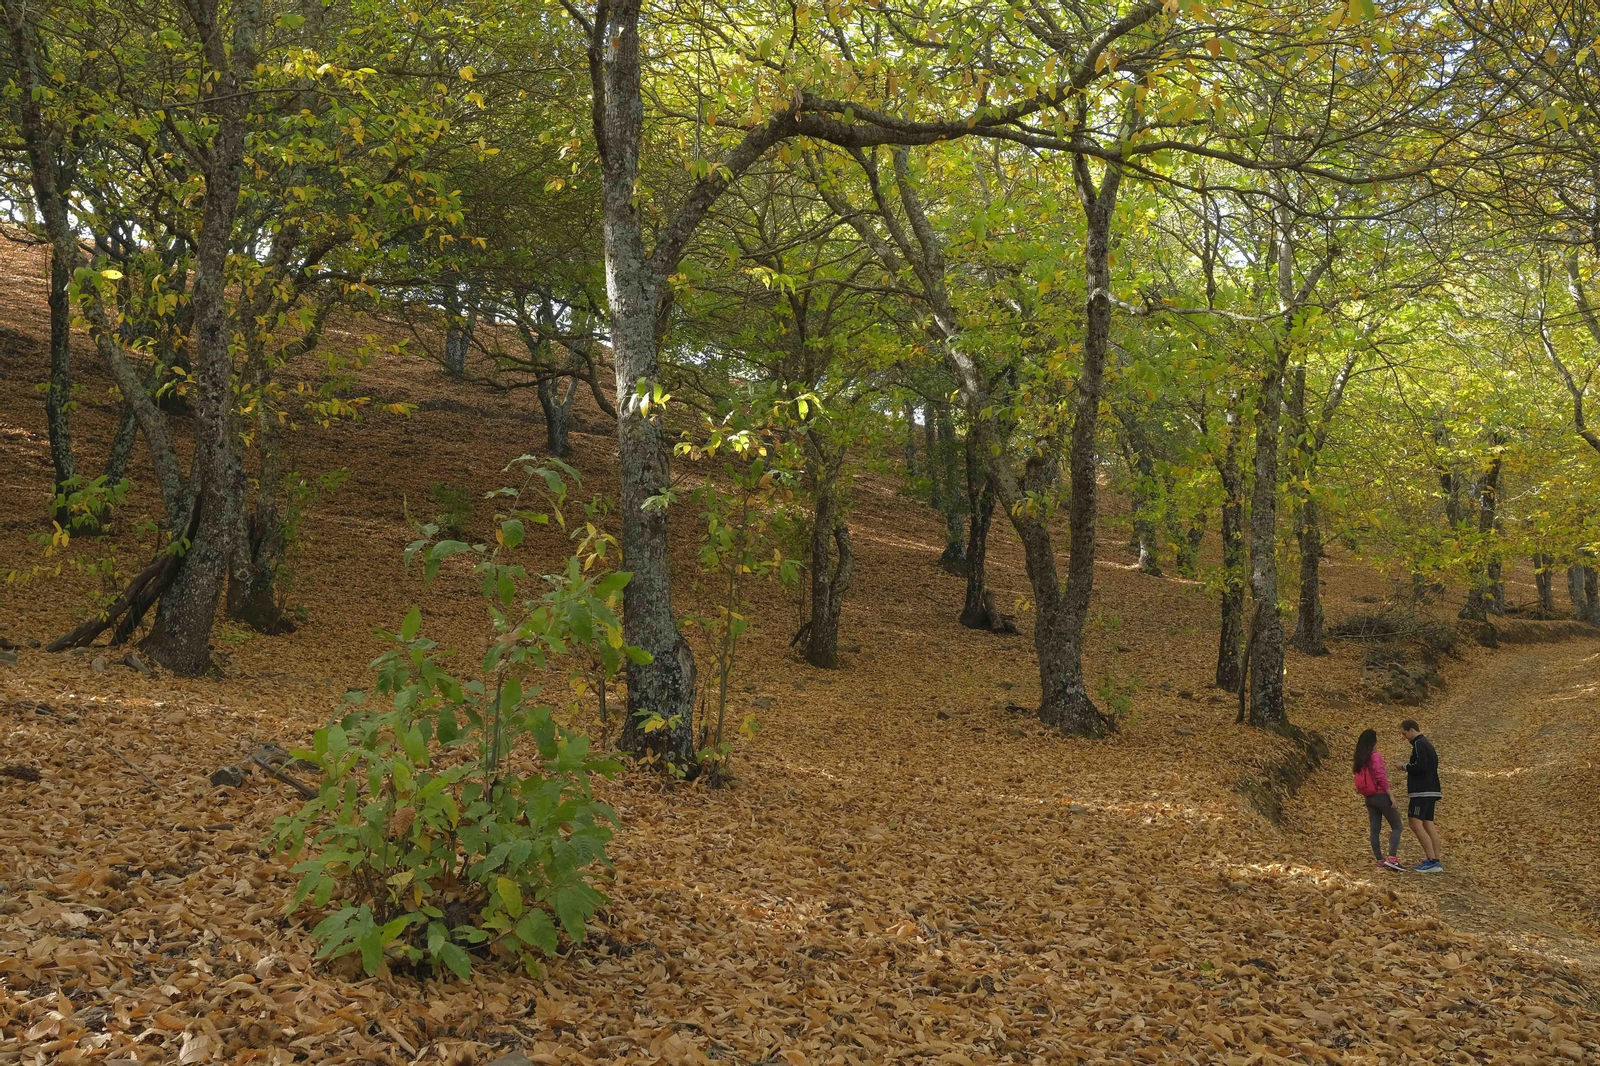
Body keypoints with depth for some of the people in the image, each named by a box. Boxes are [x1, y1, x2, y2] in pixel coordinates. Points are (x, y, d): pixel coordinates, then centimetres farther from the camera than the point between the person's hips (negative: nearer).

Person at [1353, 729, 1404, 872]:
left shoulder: (1360, 760, 9)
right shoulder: (1375, 757, -14)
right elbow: (1381, 778, -20)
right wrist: (1391, 795, -15)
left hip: (1369, 798, 7)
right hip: (1381, 796, -7)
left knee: (1375, 830, 8)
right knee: (1396, 827, 0)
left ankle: (1380, 860, 8)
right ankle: (1392, 858, -13)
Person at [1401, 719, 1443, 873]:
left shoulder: (1419, 744, -12)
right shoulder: (1428, 744, 19)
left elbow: (1421, 766, -22)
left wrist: (1406, 767, -7)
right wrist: (1411, 772, 18)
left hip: (1421, 792, -10)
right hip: (1431, 791, 10)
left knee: (1416, 824, -13)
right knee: (1428, 825, 9)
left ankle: (1432, 861, -17)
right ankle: (1436, 862, 8)